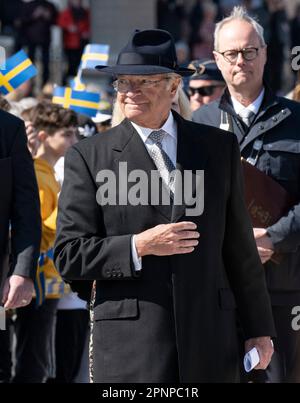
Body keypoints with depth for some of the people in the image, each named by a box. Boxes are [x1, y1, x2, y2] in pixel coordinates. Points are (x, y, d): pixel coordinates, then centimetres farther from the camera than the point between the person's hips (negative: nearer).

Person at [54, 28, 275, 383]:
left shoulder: (219, 147, 12)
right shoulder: (89, 158, 3)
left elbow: (239, 246, 14)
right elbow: (68, 256, 0)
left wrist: (259, 329, 14)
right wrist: (139, 247, -13)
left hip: (209, 340, 3)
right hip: (130, 345, -2)